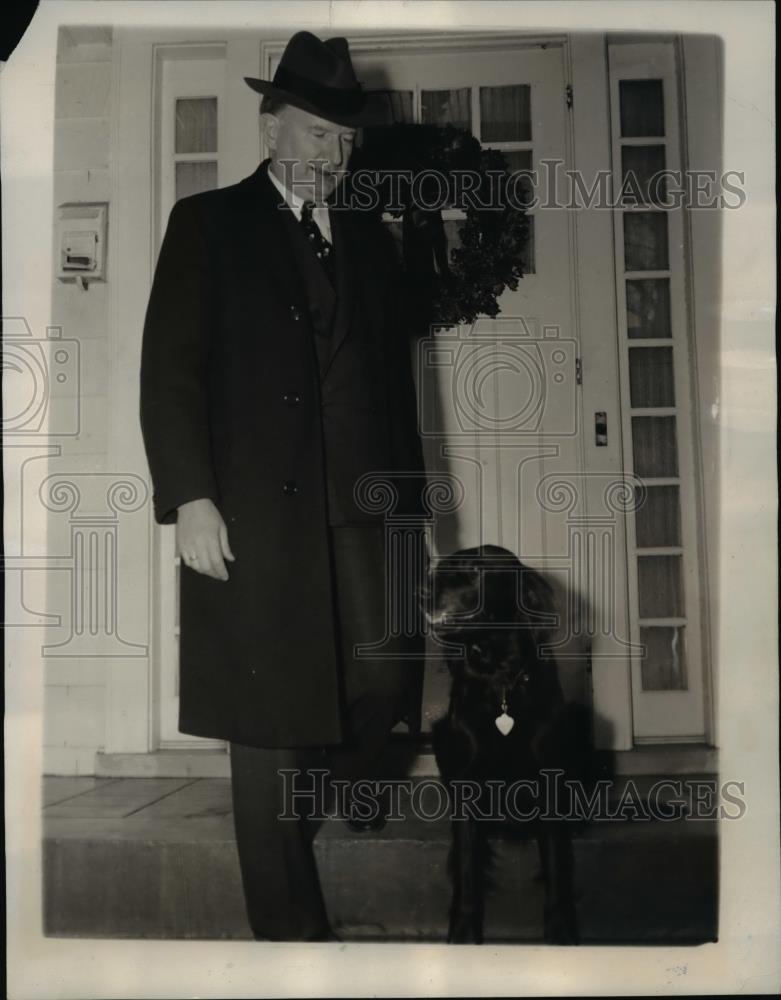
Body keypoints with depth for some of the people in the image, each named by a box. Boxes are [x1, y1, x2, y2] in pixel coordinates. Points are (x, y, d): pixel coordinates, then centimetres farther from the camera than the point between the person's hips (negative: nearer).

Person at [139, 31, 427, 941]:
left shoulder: (369, 240, 18)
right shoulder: (208, 224, 6)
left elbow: (396, 380, 17)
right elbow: (169, 372, -3)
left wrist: (409, 504, 12)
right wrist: (189, 498, -12)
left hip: (362, 512, 4)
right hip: (252, 516, -4)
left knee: (385, 689, -1)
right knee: (269, 732, 2)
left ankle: (288, 823, 28)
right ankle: (290, 925, 19)